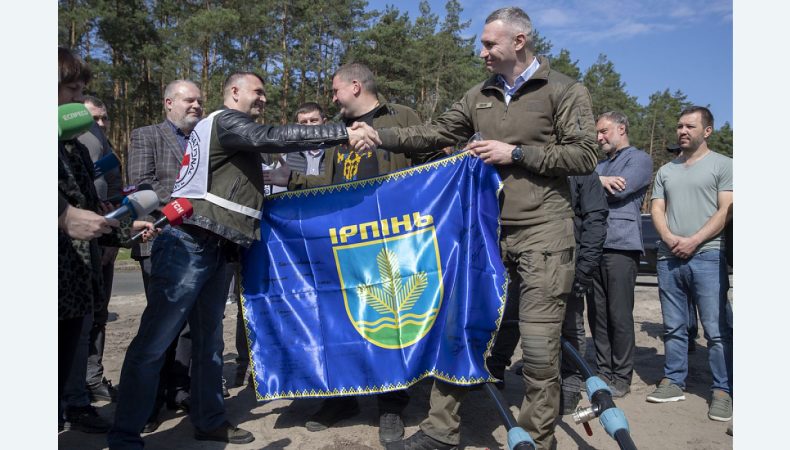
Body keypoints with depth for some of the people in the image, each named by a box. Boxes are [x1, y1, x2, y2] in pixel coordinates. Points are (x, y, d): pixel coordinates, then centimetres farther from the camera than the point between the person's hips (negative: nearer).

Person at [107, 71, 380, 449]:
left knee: (209, 341, 13)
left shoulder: (235, 132, 24)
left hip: (210, 251, 10)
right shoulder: (226, 120, -4)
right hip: (188, 247, -10)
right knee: (153, 343, -6)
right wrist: (343, 133, -26)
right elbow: (271, 137, -21)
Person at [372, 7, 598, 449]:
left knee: (539, 345, -2)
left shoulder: (565, 90, -1)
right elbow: (436, 134, 13)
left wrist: (515, 153, -12)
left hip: (543, 234, -5)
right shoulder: (479, 96, 13)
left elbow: (584, 156, -8)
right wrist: (380, 136, 3)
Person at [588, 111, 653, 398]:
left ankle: (621, 378, 5)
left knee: (619, 316, -4)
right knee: (597, 314, 7)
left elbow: (620, 190, -13)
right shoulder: (601, 164, 26)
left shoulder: (639, 159, 4)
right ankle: (603, 372, 16)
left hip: (621, 245, -7)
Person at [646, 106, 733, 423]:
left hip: (707, 256, -5)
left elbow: (726, 211, -4)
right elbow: (657, 209, 13)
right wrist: (669, 238, -7)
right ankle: (673, 382, 18)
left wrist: (693, 241, -13)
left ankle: (722, 391, 2)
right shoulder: (666, 171, 19)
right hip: (669, 256, 5)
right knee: (673, 327, 9)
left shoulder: (722, 165, 5)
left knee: (717, 329, -5)